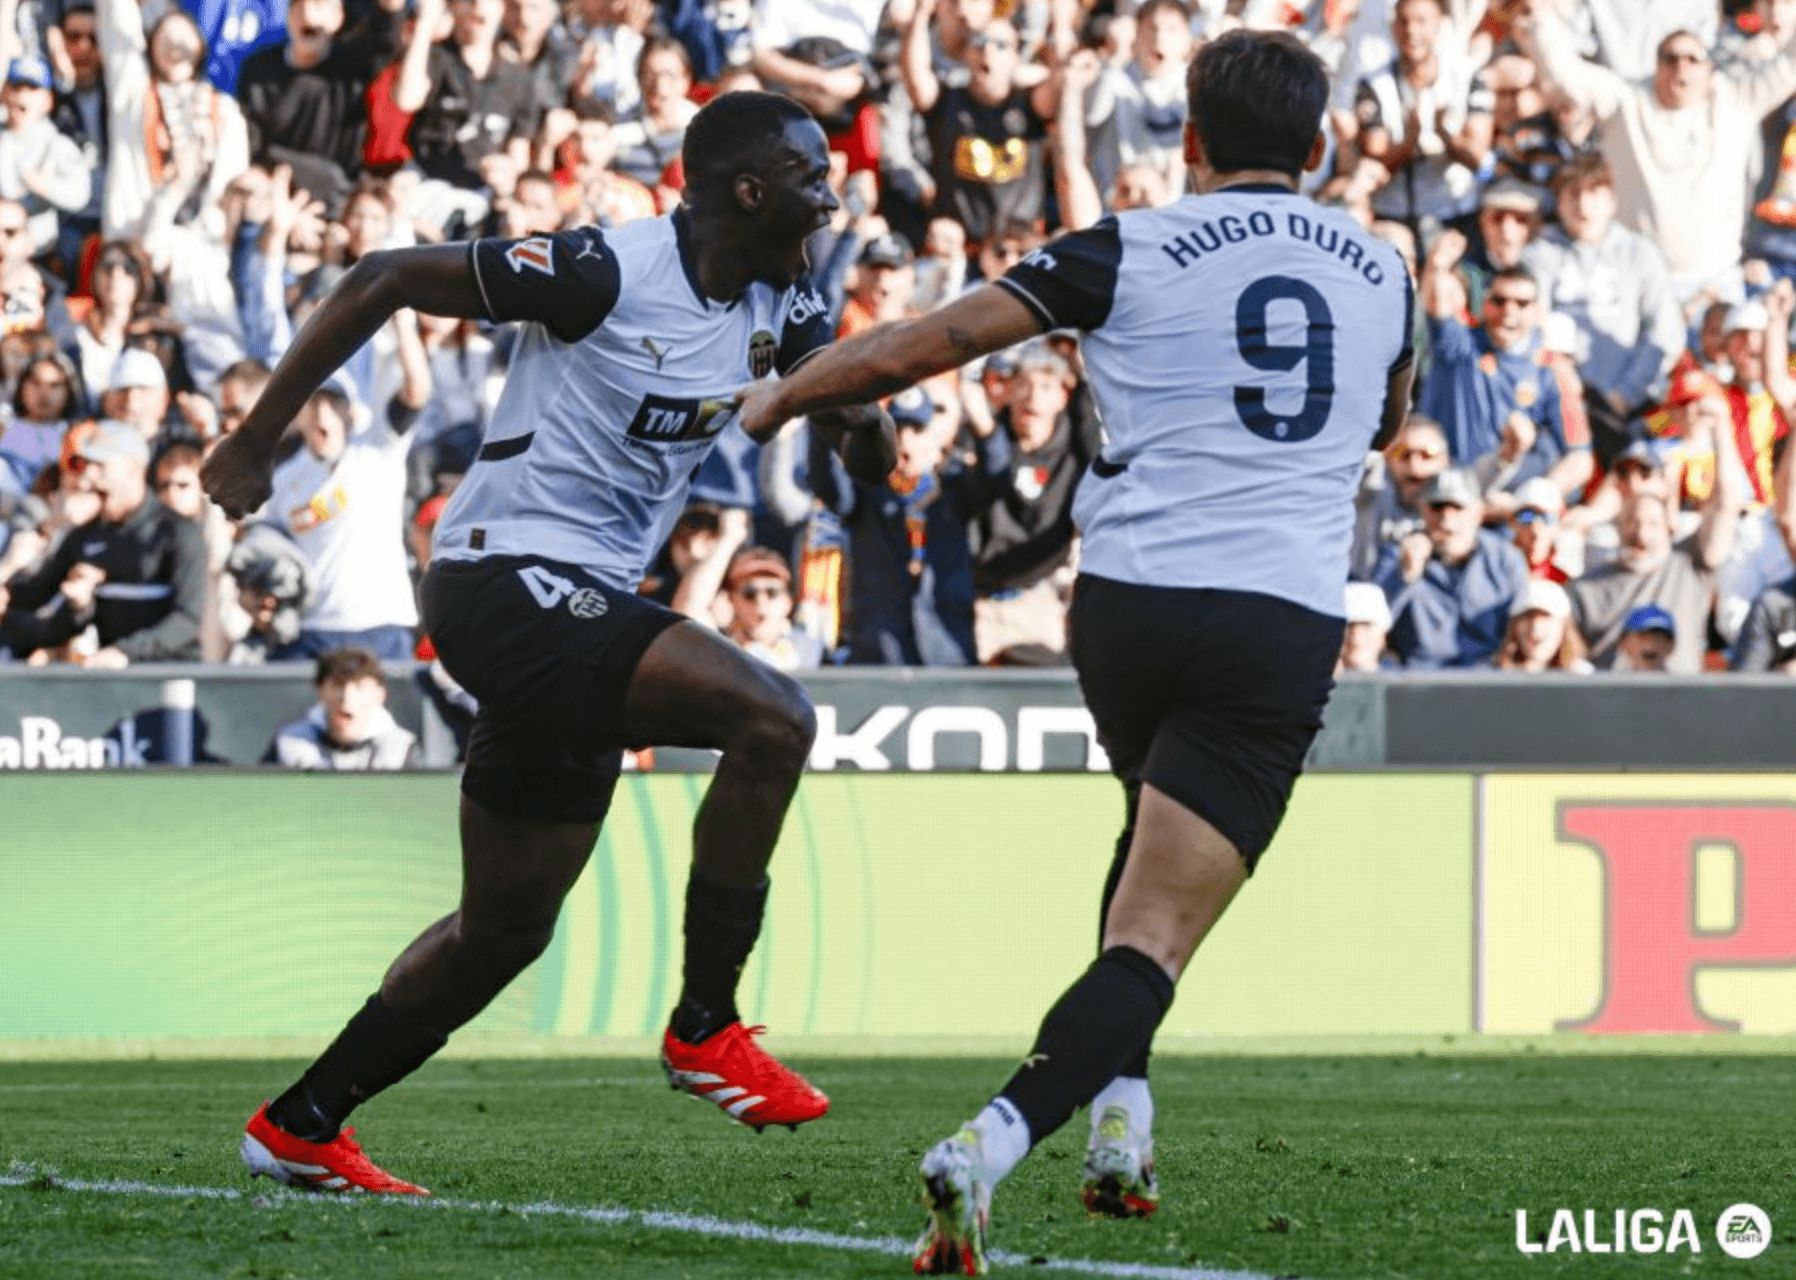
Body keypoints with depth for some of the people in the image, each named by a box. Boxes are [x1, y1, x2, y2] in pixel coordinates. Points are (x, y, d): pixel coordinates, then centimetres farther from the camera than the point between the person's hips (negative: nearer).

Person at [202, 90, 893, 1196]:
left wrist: (863, 419, -19)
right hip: (508, 580, -9)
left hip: (583, 615, 9)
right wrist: (256, 442, -9)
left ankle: (299, 1129, 28)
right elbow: (384, 282, -12)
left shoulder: (782, 304, 6)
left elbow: (867, 452, 7)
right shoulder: (607, 271, -17)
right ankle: (706, 1029, -14)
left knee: (505, 930, 16)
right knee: (772, 719, -23)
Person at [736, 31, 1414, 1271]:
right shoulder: (1380, 272, 12)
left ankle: (1124, 1118, 23)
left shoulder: (1128, 250, 2)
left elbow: (929, 343, 0)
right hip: (1283, 631, -1)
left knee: (1158, 832, 31)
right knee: (1152, 935, -6)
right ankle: (991, 1146, -27)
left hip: (1131, 602, 1)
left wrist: (780, 397, 14)